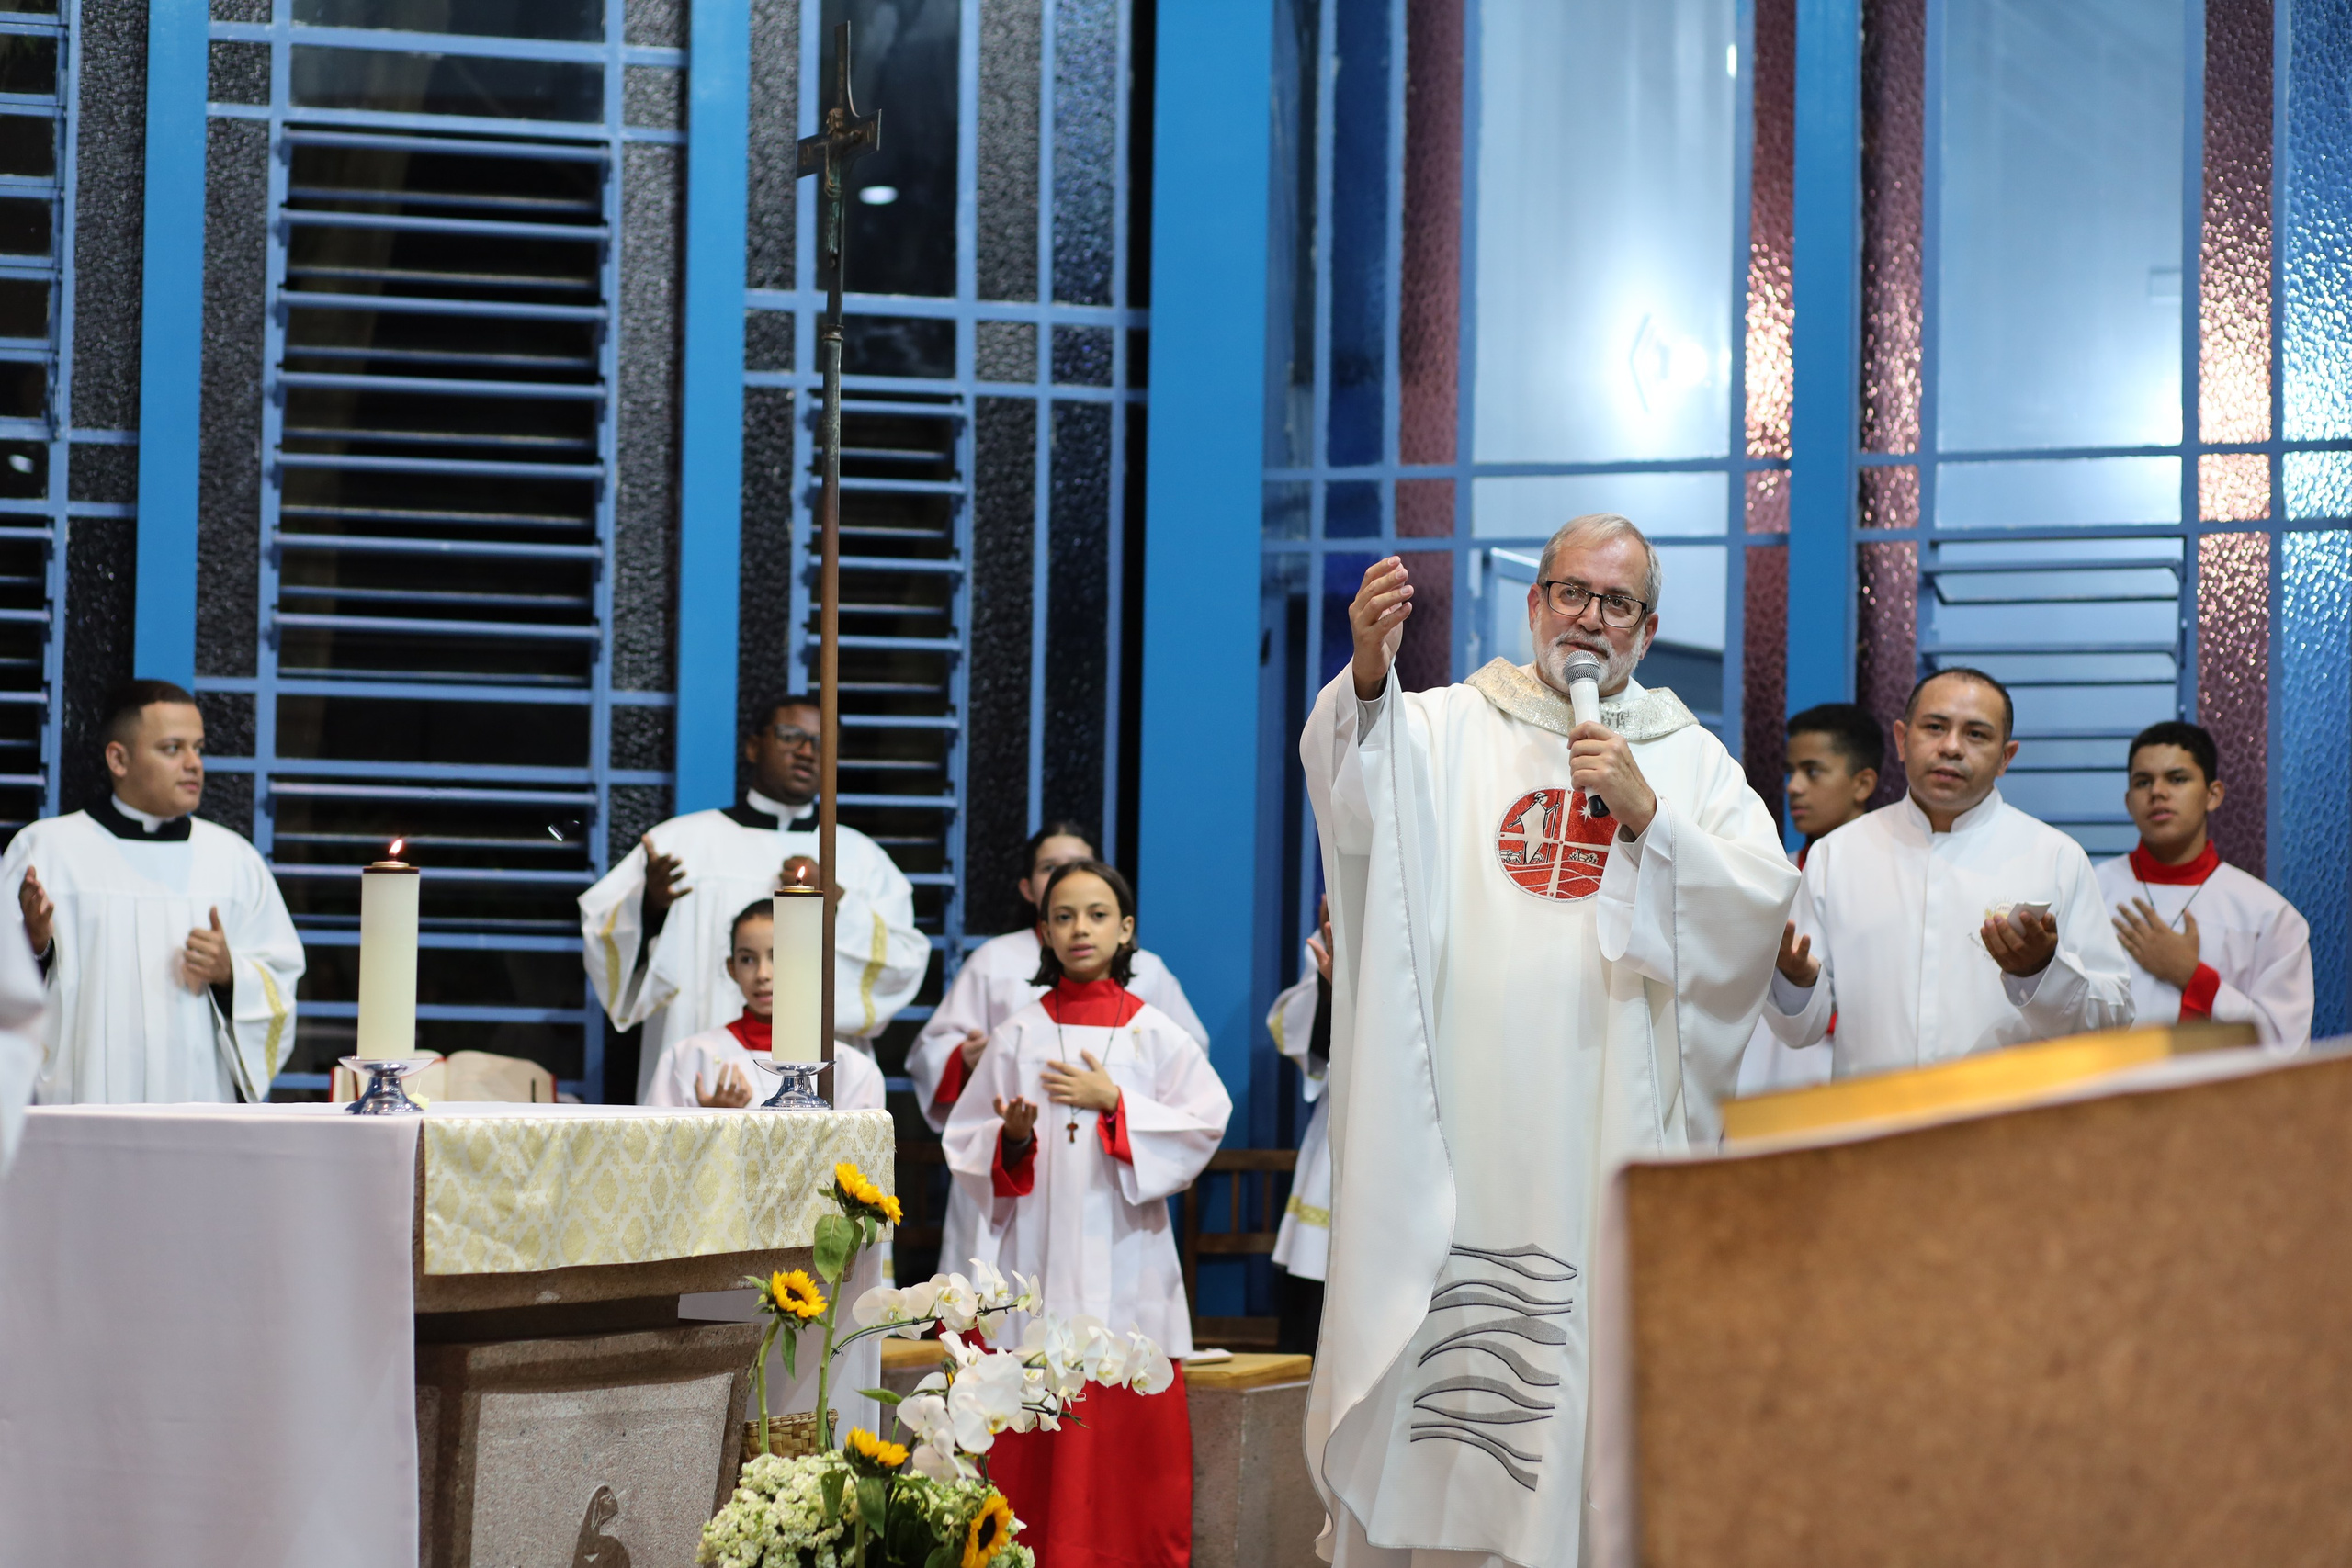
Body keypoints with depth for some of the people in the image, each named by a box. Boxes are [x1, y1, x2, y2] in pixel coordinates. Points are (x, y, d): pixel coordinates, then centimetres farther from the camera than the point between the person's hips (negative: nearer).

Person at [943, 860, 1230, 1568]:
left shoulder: (1155, 1034, 6)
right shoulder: (1018, 1036, 8)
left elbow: (1203, 1126, -2)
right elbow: (967, 1147, 7)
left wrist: (1115, 1105, -9)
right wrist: (1013, 1139, -13)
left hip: (1126, 1257, 0)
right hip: (1038, 1258, 1)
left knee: (1136, 1427, -3)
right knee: (1038, 1448, -2)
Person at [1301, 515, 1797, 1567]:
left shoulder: (1691, 760, 14)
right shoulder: (1449, 728, 11)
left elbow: (1766, 899, 1)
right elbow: (1347, 789, -10)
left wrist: (1644, 811, -11)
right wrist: (1369, 674, -30)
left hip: (1611, 1124, 1)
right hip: (1456, 1125, -1)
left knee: (1594, 1356, -3)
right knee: (1429, 1346, -4)